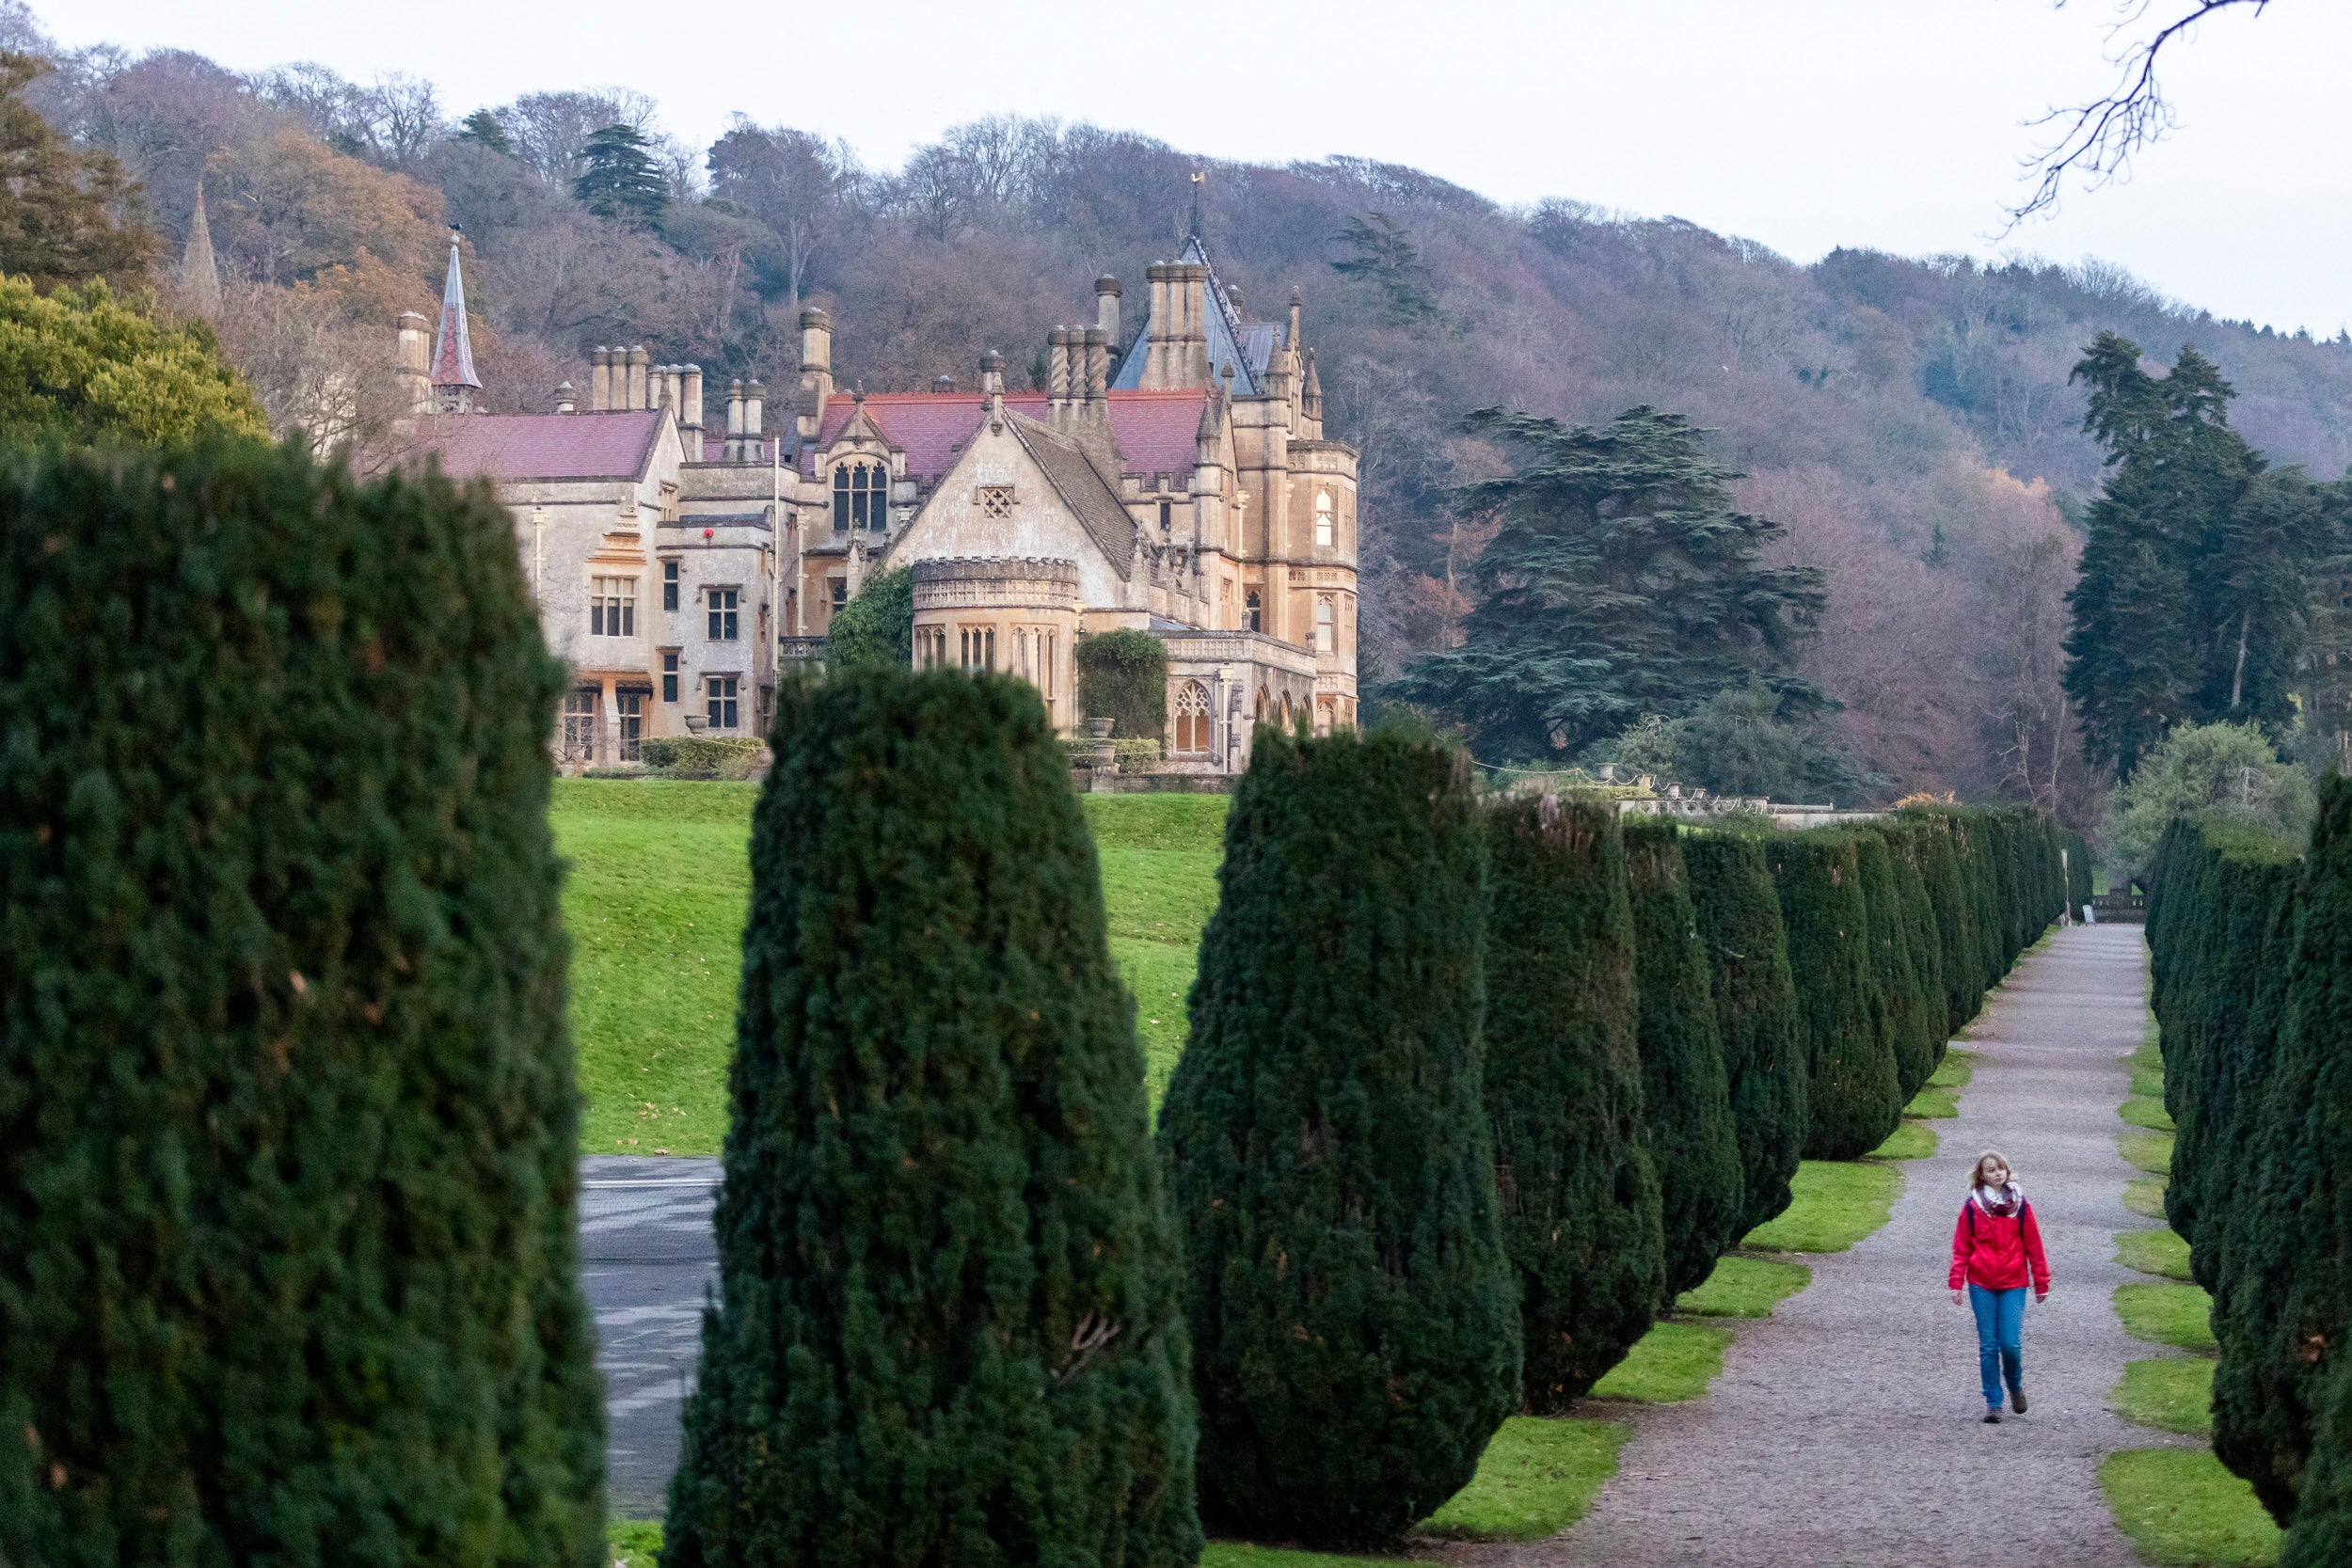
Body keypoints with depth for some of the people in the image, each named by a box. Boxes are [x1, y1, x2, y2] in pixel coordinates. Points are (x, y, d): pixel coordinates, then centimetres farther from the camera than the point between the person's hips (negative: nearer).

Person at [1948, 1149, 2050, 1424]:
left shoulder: (2020, 1205, 3)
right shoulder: (1972, 1207, 2)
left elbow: (2033, 1246, 7)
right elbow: (1961, 1248, 5)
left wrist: (2041, 1283, 8)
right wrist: (1957, 1283, -1)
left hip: (2013, 1284, 0)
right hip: (1981, 1285, 0)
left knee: (2011, 1343, -8)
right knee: (1988, 1346, 2)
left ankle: (2015, 1386, 21)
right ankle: (1993, 1403, 9)